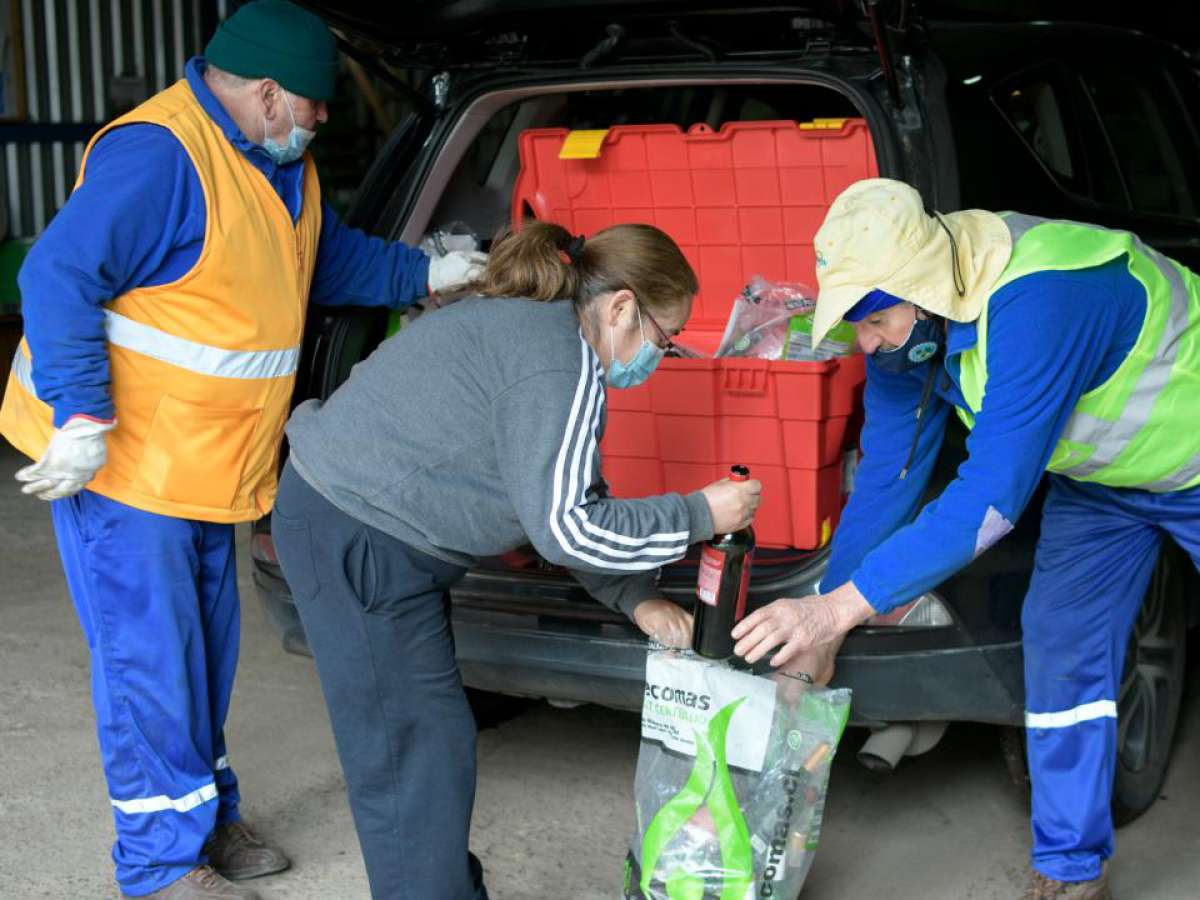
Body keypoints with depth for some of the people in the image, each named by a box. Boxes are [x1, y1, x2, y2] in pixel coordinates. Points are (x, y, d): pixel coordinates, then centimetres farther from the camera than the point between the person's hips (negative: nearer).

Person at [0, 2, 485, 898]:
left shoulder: (283, 163, 8)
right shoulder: (158, 153, -23)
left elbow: (333, 257, 24)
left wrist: (426, 274, 12)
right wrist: (83, 419, -27)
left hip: (204, 459, 9)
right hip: (121, 457, -9)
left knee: (206, 646, 18)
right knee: (149, 658, -2)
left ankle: (208, 817, 34)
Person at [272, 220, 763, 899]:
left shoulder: (538, 329, 13)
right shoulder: (561, 361, -19)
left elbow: (571, 498, 15)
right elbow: (566, 529, -21)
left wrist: (637, 600, 8)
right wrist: (700, 516, -12)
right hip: (356, 538, -11)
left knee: (428, 738, 18)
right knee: (417, 754, -4)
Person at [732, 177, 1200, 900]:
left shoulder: (1036, 301, -43)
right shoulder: (908, 321, -17)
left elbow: (994, 495, -46)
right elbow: (885, 478, -10)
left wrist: (839, 607, -47)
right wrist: (818, 634, -8)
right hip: (1098, 477, 6)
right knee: (1062, 649, -2)